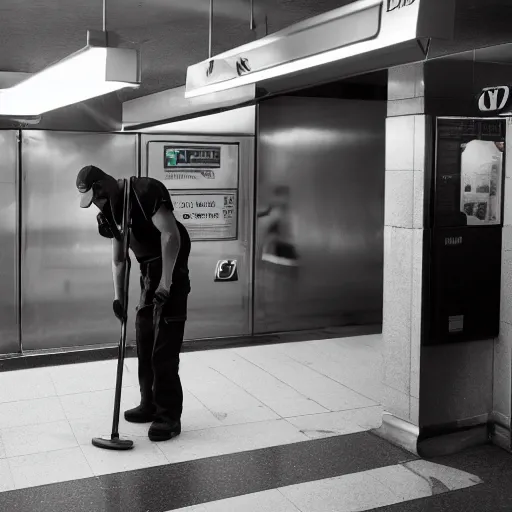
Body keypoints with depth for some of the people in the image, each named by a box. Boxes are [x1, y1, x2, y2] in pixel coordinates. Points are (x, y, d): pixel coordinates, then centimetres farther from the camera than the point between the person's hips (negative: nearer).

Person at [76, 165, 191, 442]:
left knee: (164, 348, -8)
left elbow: (170, 234, -25)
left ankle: (169, 415, 1)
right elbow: (118, 259, 11)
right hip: (148, 275, 9)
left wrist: (166, 282, -27)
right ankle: (150, 405, 26)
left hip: (171, 273, -9)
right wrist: (118, 296, 0)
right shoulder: (111, 210, 8)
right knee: (144, 344, 13)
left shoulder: (146, 191, -19)